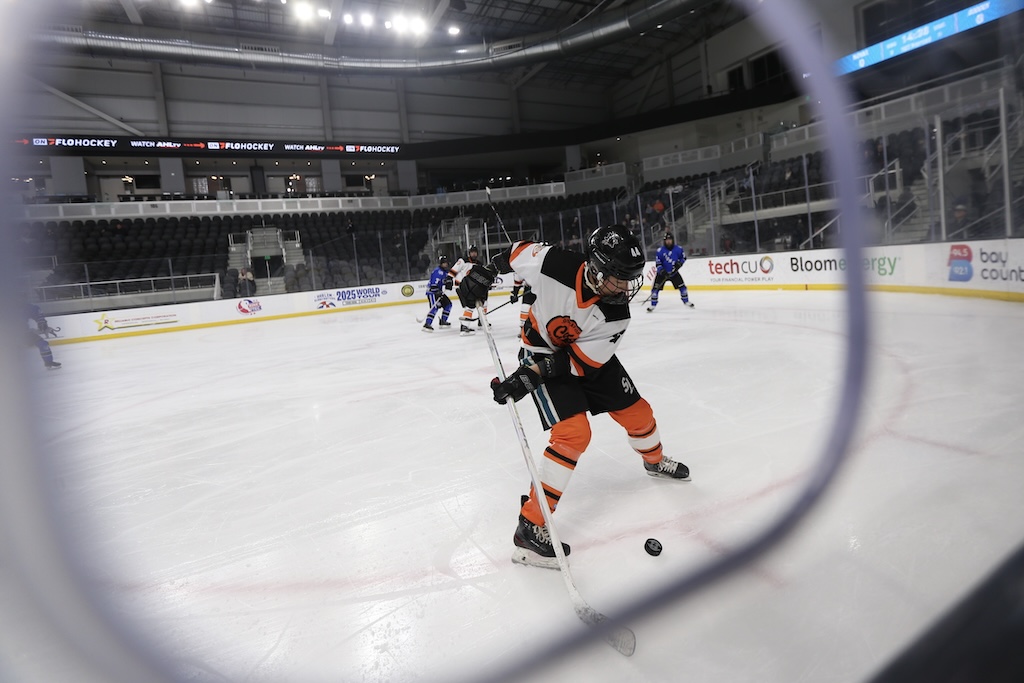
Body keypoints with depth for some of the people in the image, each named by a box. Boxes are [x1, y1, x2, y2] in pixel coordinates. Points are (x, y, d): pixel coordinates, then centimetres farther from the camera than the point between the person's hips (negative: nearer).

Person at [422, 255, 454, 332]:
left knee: (448, 304, 12)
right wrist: (438, 292, -33)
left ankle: (443, 321, 22)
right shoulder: (438, 271, -20)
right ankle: (427, 324, -28)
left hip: (439, 292, 10)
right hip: (431, 292, -10)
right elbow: (433, 284, -27)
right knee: (435, 307, -24)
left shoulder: (446, 272, 11)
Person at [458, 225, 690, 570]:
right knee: (573, 432, -22)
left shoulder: (615, 314, -25)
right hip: (541, 350, -4)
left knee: (637, 412, 12)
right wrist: (483, 273, -15)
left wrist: (529, 376, -34)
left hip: (588, 357, 5)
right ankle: (530, 528, -15)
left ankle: (654, 460, 50)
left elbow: (579, 362, -25)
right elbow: (518, 252, -10)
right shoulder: (555, 264, -32)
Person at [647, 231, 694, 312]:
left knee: (682, 286, 2)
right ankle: (653, 305, -2)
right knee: (656, 287, -10)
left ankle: (686, 301, 22)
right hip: (662, 273, -2)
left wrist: (679, 263, -12)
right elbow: (658, 263, -14)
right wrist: (662, 271, -28)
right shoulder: (660, 251, -15)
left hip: (674, 272, 2)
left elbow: (684, 257, 7)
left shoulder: (678, 249, -7)